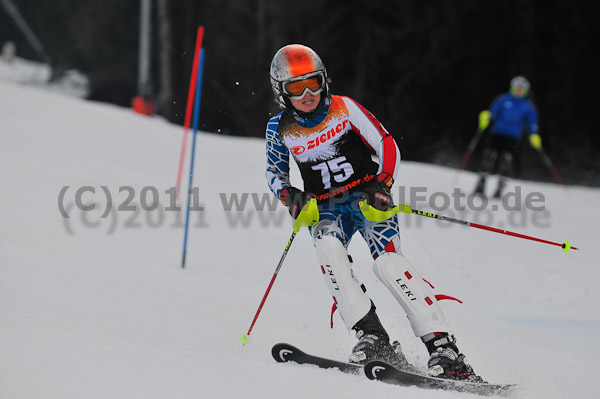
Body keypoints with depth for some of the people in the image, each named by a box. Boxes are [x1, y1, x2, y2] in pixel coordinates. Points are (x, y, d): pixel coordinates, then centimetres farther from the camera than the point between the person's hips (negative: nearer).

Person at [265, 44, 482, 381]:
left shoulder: (343, 108, -5)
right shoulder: (281, 128, 1)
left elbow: (387, 145, -4)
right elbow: (275, 172, 15)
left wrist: (383, 183, -20)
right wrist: (288, 195, -7)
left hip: (367, 197, -2)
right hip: (326, 208, 2)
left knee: (388, 262, -25)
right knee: (329, 248, -32)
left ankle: (443, 347, -29)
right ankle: (374, 339, -36)